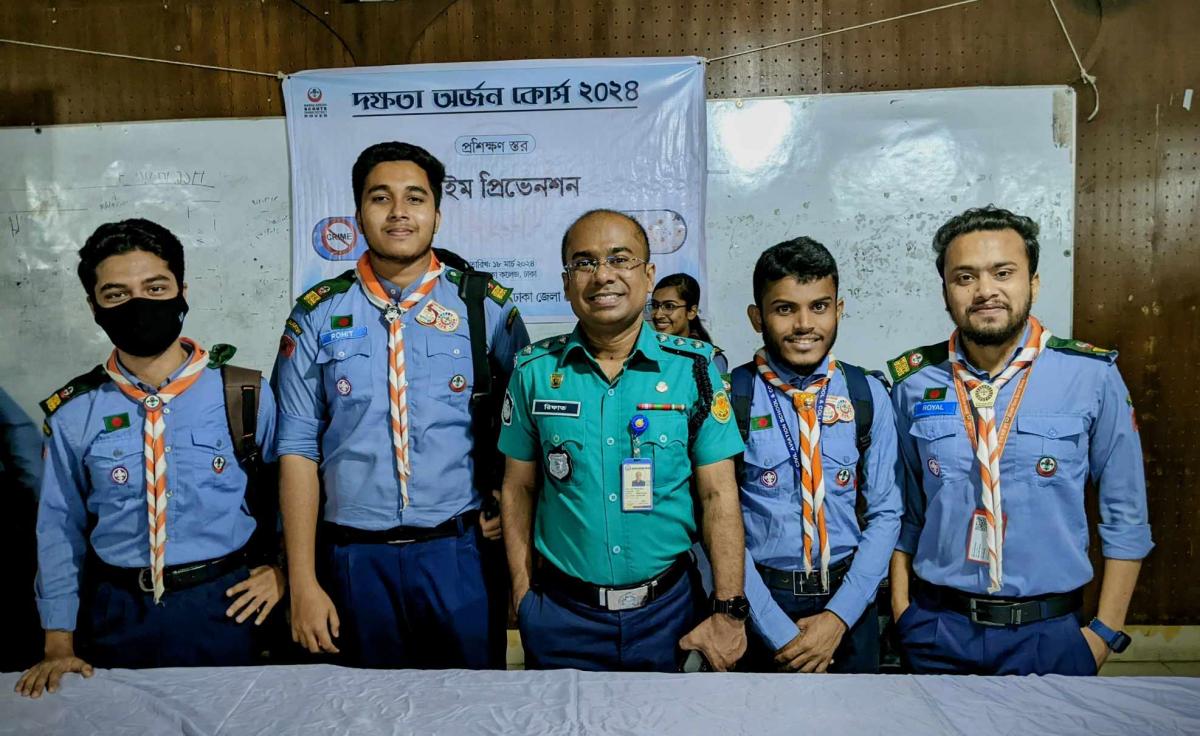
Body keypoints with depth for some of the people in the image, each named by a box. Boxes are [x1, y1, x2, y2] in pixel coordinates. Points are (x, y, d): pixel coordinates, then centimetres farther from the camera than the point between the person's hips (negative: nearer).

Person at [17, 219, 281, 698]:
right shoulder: (73, 414, -3)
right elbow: (59, 527, 5)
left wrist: (284, 568, 0)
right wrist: (59, 644, 5)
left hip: (224, 608, -1)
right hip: (118, 615, 1)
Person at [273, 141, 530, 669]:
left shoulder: (486, 305, -1)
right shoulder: (318, 314, 2)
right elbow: (297, 448, 0)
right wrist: (303, 582, -3)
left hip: (459, 551, 0)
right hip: (355, 557, 1)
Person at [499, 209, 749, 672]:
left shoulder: (693, 369, -7)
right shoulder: (535, 371, -3)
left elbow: (718, 495, -7)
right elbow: (518, 488, 3)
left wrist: (729, 612, -10)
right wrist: (522, 594, 1)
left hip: (668, 609, 0)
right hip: (561, 614, 1)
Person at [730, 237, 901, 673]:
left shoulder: (868, 396, -2)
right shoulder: (730, 398, -12)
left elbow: (885, 514, -1)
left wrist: (839, 616, -10)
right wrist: (779, 631, -14)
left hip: (849, 602, 3)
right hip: (759, 602, -2)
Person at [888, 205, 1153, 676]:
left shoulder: (1093, 377, -9)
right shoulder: (914, 382, -4)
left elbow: (1125, 515, -1)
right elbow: (904, 509, 5)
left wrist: (1106, 632, -2)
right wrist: (902, 613, 3)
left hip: (1048, 632, -1)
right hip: (936, 629, 1)